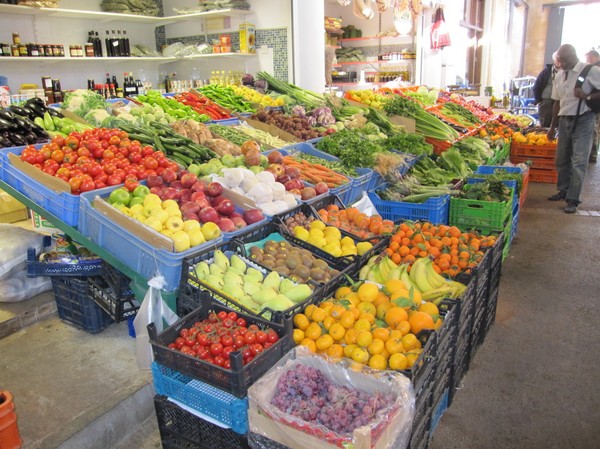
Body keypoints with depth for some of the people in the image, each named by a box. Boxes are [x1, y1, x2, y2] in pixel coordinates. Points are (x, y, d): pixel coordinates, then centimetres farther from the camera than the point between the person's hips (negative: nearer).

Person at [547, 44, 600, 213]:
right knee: (561, 160, 14)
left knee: (578, 162, -5)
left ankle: (573, 200, 0)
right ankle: (563, 191, 31)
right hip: (565, 121, 6)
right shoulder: (559, 76, 9)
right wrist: (553, 126, 16)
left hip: (582, 121, -6)